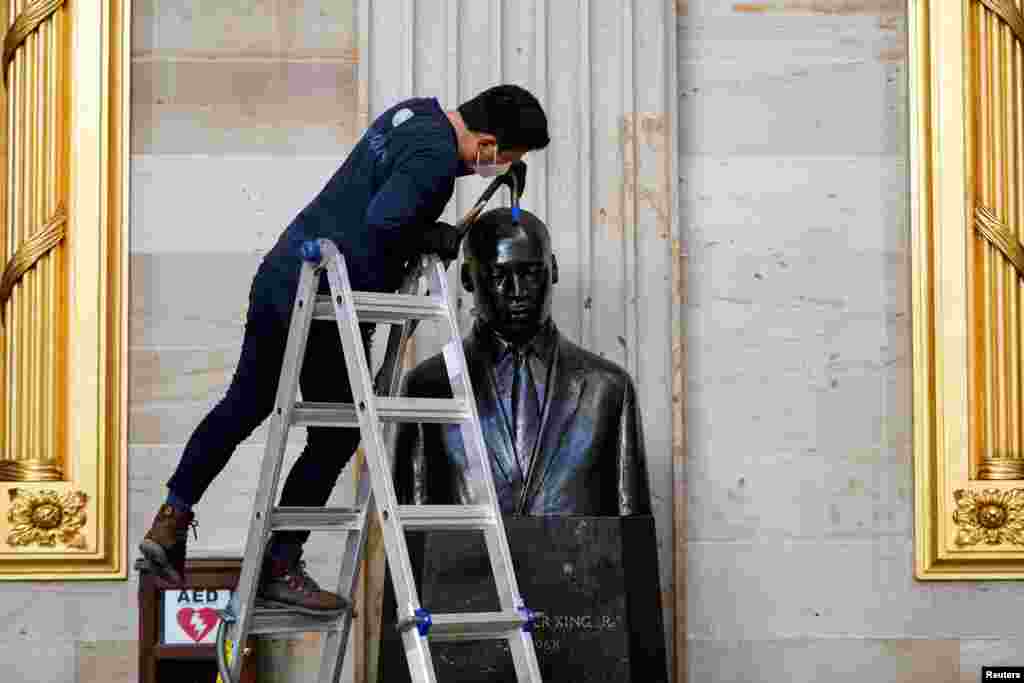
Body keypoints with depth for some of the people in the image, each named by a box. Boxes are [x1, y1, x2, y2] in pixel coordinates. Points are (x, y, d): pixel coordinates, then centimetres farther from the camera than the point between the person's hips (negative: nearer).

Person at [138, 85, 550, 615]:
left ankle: (170, 522, 24)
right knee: (335, 440, 5)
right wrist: (431, 239, -11)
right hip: (324, 306, -9)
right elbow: (382, 222, -30)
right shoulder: (435, 157, -19)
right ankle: (279, 568, 12)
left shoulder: (415, 113, 11)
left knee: (242, 406, 19)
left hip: (278, 276, 10)